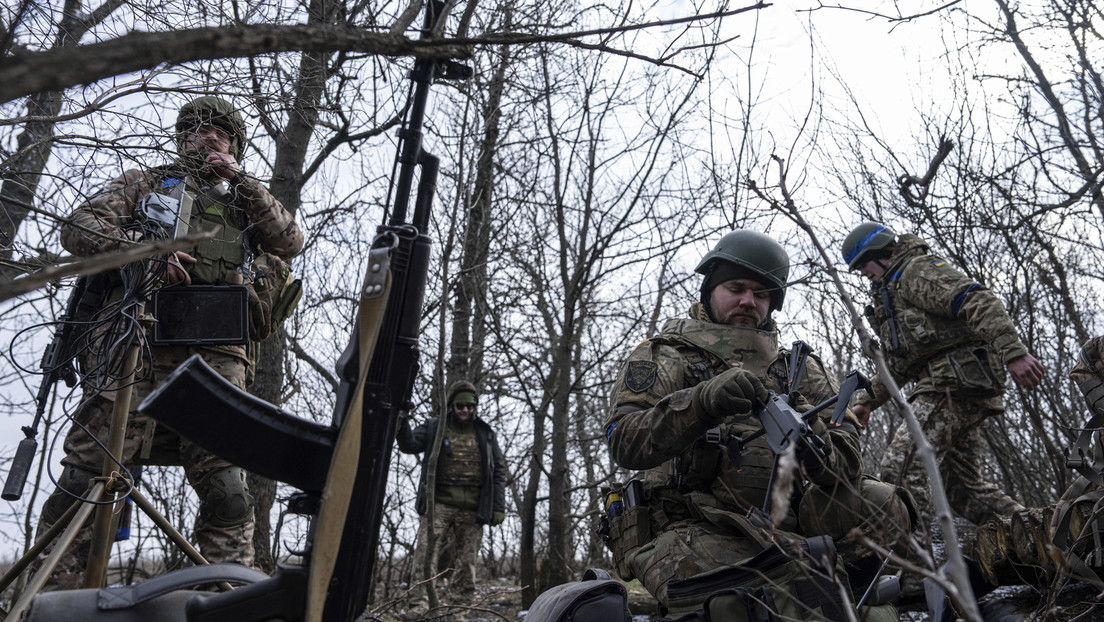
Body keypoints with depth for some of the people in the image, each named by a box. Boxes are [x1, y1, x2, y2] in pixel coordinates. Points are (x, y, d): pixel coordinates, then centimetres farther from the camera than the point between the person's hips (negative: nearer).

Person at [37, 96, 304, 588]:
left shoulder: (242, 201, 31)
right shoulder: (145, 182, 25)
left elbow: (291, 242, 12)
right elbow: (80, 228, 10)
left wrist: (241, 180, 8)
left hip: (216, 351, 1)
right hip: (138, 336, -1)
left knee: (226, 488, -8)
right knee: (87, 478, -9)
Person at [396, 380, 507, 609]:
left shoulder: (485, 434, 14)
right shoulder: (434, 427, 11)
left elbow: (499, 470, 13)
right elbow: (409, 444, -2)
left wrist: (498, 507, 4)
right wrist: (401, 422, -23)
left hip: (472, 510, 2)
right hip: (439, 505, -2)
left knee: (466, 562, 5)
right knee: (426, 555, -12)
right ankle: (418, 604, -10)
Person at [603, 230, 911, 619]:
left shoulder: (797, 368, 22)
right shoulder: (662, 357, 10)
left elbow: (848, 453, 8)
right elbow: (623, 442, -8)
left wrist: (820, 447, -18)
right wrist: (701, 402, -25)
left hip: (778, 524, 5)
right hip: (688, 525, -5)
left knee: (880, 503, -19)